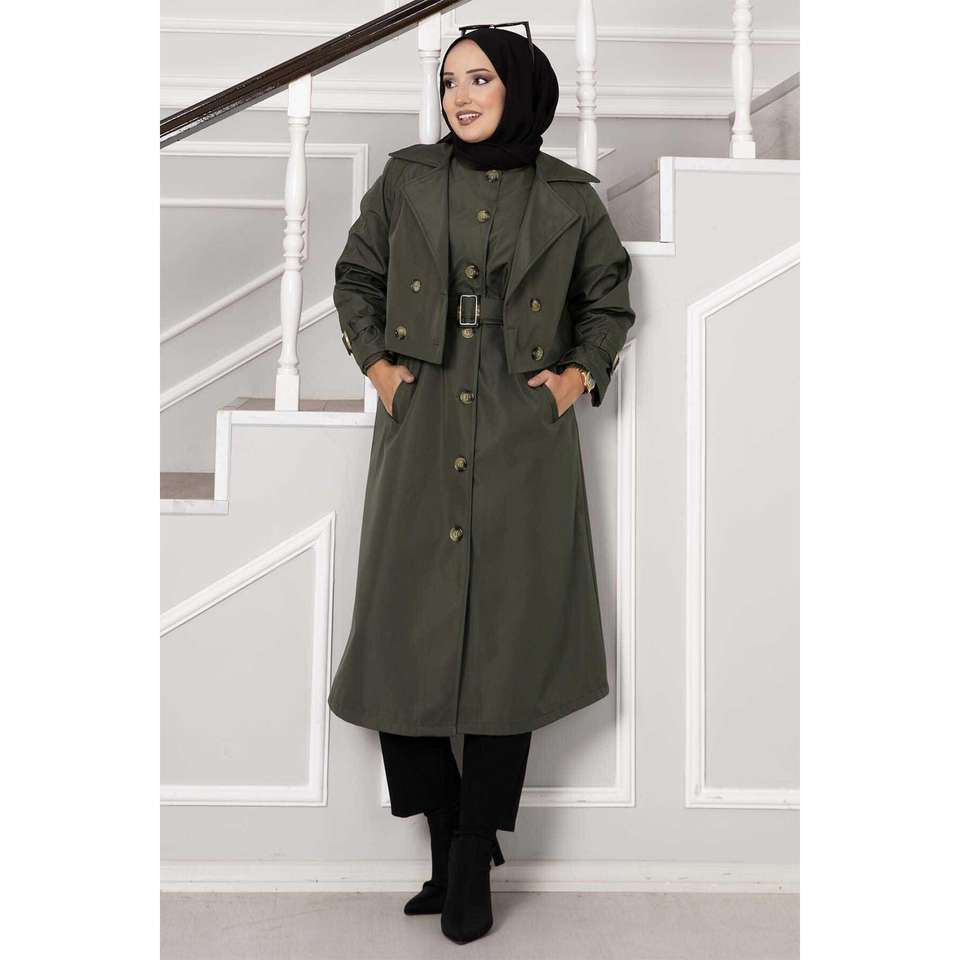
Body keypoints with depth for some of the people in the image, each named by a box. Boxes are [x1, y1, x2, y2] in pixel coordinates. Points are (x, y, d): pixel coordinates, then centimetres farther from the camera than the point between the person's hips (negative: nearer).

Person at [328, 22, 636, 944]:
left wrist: (582, 374, 3)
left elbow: (609, 298, 18)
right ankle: (450, 843, 19)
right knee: (406, 640, 0)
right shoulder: (406, 179, 7)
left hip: (524, 442, -1)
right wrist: (376, 363, 4)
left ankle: (471, 866, 14)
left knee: (507, 645, -1)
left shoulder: (569, 197, 5)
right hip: (420, 433, 1)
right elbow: (354, 277, 17)